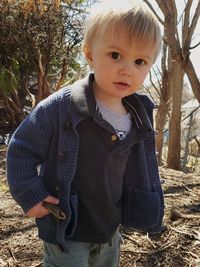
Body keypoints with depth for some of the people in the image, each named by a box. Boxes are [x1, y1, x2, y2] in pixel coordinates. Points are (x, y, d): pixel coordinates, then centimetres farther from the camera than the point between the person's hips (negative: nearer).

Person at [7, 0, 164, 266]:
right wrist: (30, 195, -19)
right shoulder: (60, 108, -23)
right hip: (66, 230, -6)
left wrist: (148, 212, 10)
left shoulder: (140, 118, -6)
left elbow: (143, 168, 9)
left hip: (110, 229, 6)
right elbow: (21, 150, -13)